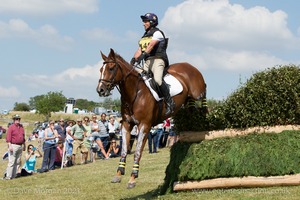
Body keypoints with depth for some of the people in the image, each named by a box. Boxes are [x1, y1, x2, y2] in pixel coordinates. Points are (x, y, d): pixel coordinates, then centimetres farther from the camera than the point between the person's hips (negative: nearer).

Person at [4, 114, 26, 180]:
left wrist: (24, 145, 20)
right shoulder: (11, 127, -7)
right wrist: (10, 146, -21)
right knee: (11, 162, -9)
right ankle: (8, 176, -7)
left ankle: (14, 175, 15)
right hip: (13, 146, -7)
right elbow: (8, 137, -13)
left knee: (18, 162, 9)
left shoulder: (21, 127, 14)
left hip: (20, 146, 7)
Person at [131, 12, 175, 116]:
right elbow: (139, 50, 16)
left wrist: (143, 55, -32)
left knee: (157, 79, -32)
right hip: (147, 62, 9)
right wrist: (134, 59, -2)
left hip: (157, 60, -9)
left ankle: (169, 102, -22)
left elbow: (151, 45, -17)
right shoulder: (144, 36, 24)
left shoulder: (157, 33, 0)